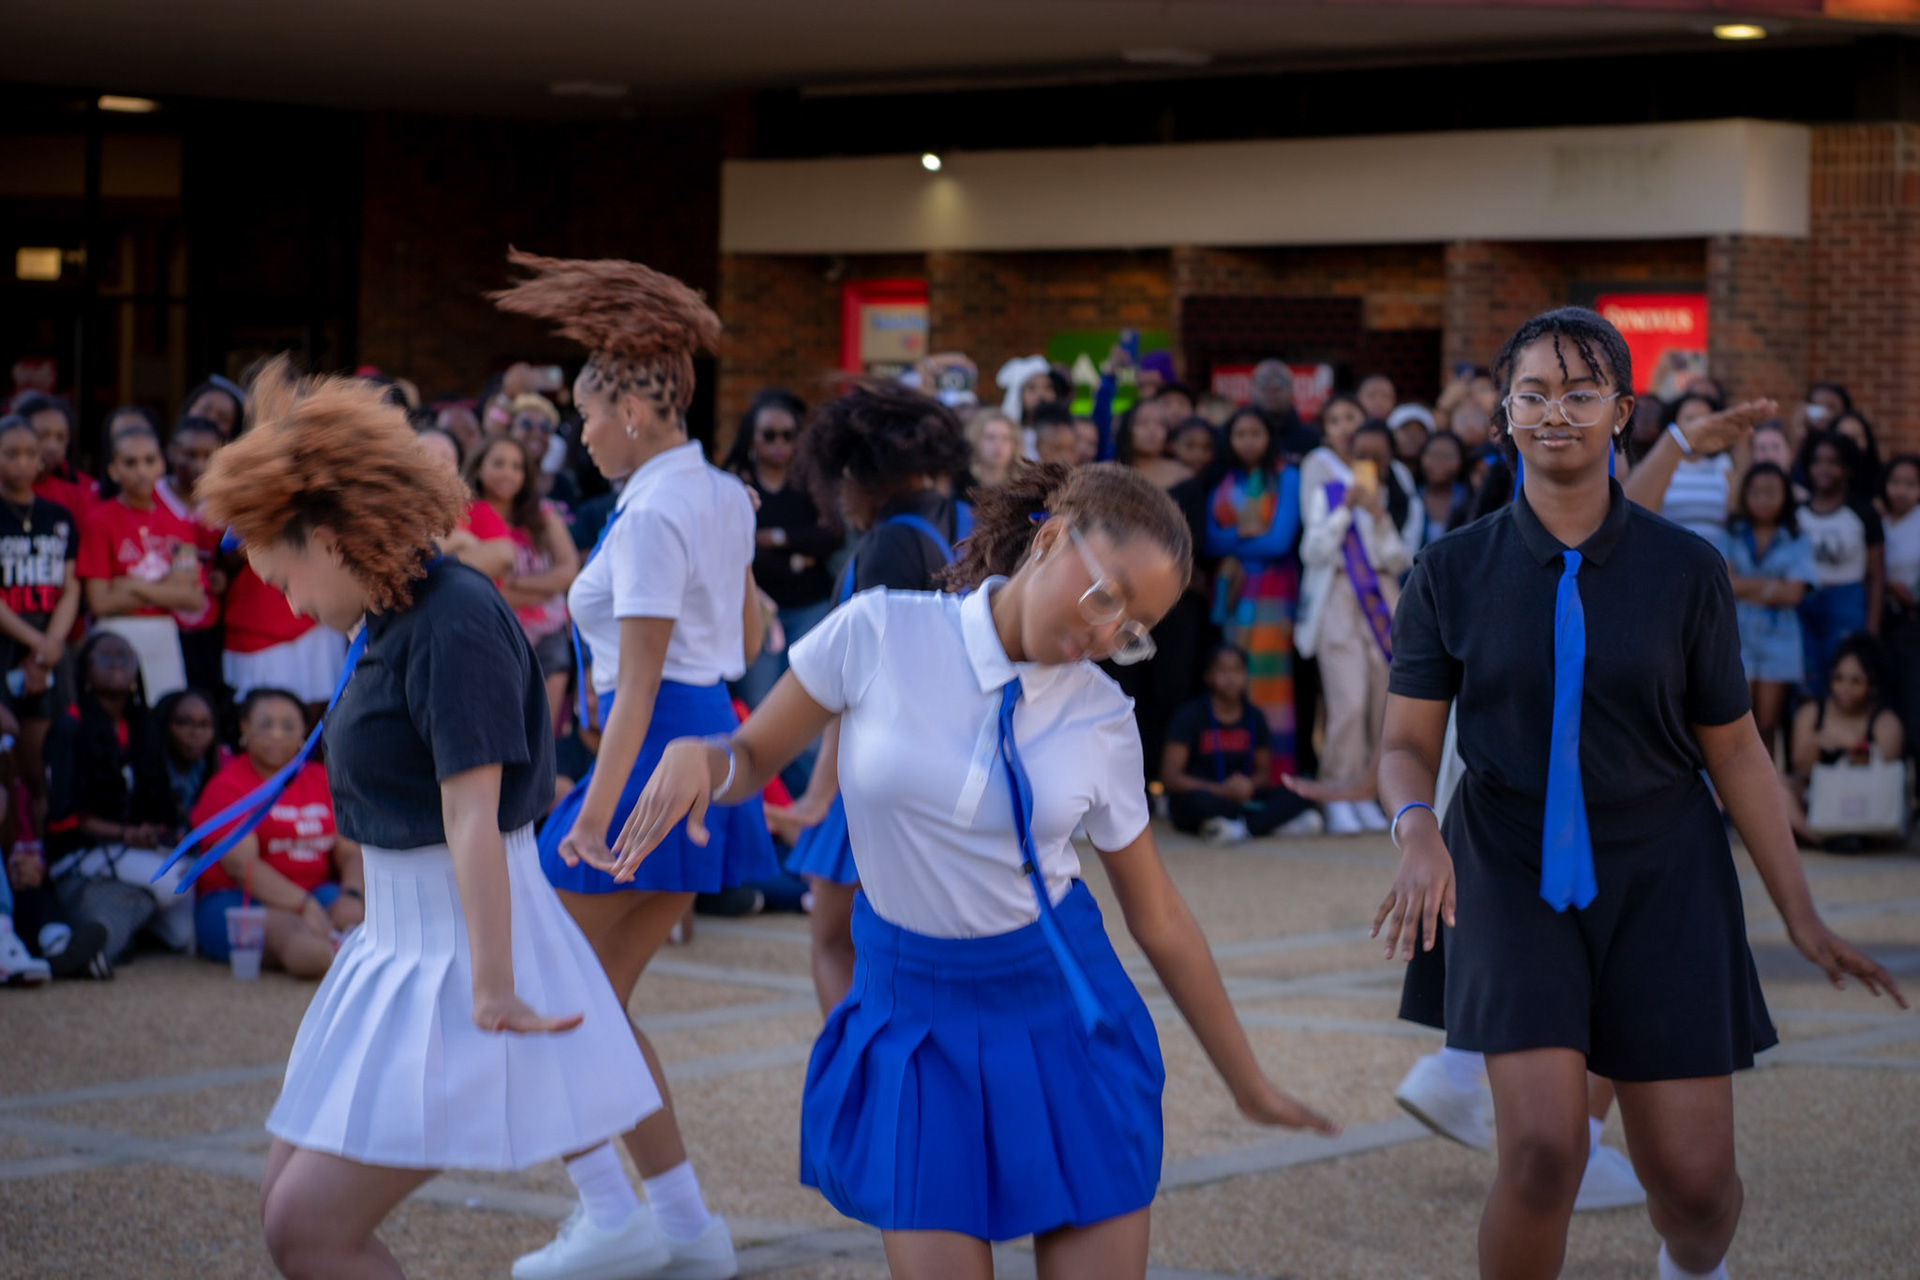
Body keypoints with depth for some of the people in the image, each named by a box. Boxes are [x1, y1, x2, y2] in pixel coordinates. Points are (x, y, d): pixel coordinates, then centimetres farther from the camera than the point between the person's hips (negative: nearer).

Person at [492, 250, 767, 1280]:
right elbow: (749, 630, 25)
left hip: (655, 749, -9)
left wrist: (595, 813, -25)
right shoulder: (723, 498, 12)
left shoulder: (652, 515, -16)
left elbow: (639, 679, -21)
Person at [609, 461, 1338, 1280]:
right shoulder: (879, 634, -9)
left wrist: (1249, 1085, 12)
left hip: (1060, 1009, 2)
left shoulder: (1103, 721, -3)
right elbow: (753, 758, 2)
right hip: (914, 1017, -1)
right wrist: (699, 756, -22)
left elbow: (1160, 920, 7)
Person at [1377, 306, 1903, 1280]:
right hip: (1514, 876, -1)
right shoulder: (1453, 571, -2)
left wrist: (1801, 916, 5)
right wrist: (1418, 831, -23)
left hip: (1660, 879, 1)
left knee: (1692, 1179, -1)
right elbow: (1406, 744, 0)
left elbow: (1734, 750, 5)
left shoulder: (1683, 569, -2)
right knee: (1543, 1153, -20)